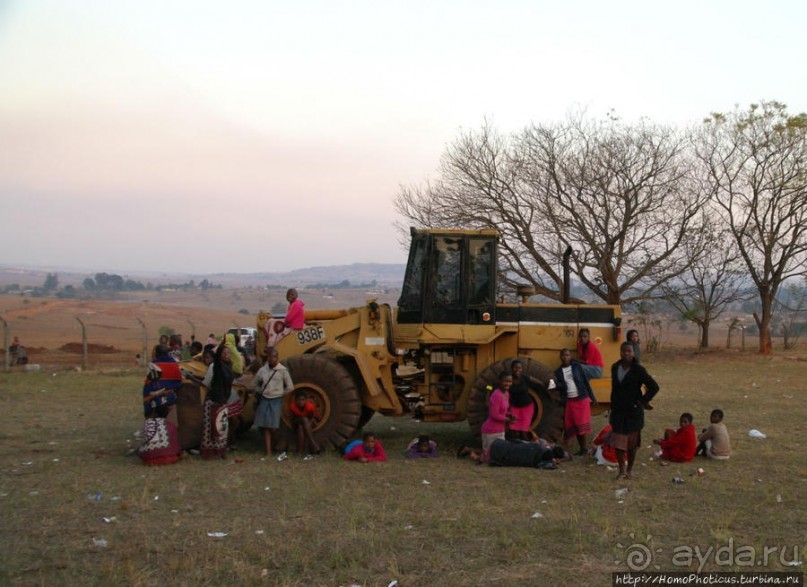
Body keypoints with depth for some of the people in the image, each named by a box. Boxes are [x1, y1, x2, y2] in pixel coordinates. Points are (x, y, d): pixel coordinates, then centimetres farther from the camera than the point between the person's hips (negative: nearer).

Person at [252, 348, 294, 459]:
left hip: (276, 401, -3)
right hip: (264, 400, 3)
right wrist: (262, 392, 6)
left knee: (274, 428, -7)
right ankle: (268, 453, 4)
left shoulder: (283, 370, -5)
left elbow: (290, 387, 0)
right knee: (265, 427, 1)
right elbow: (254, 385, 17)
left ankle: (281, 450, 10)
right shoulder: (262, 370, 3)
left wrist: (279, 393, 3)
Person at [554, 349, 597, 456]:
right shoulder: (558, 371, 6)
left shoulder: (576, 366, 0)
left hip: (582, 399, -3)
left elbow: (585, 382, 2)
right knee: (573, 425, 4)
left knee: (581, 424, -7)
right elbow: (560, 386, 1)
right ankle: (582, 448, 14)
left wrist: (592, 398, 2)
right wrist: (555, 384, -23)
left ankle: (584, 448, 1)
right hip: (569, 401, 3)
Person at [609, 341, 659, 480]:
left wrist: (643, 401, -7)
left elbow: (654, 387, -10)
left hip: (633, 411, -3)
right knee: (617, 442, -1)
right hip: (617, 411, 3)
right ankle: (622, 470, 12)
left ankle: (630, 469, 24)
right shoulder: (615, 367, 4)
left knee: (632, 443, 9)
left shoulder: (638, 370, -11)